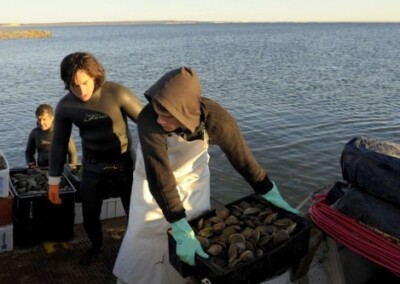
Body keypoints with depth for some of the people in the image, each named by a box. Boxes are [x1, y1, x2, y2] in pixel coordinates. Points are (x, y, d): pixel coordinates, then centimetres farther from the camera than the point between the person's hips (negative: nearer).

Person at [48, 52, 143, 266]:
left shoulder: (117, 93, -21)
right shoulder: (65, 106, -11)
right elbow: (59, 143, 1)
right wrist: (54, 180, 4)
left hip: (123, 161, -2)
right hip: (92, 166, 3)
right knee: (89, 214, 14)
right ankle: (96, 246, 45)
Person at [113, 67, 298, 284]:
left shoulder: (217, 120, -36)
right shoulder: (149, 120, -41)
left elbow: (243, 159, -20)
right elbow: (160, 177, -42)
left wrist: (273, 197, -9)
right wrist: (182, 231, -46)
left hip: (193, 173, 1)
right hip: (153, 174, -1)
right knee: (146, 230, 6)